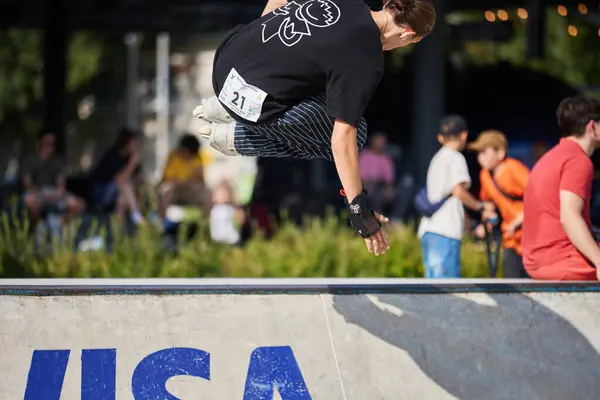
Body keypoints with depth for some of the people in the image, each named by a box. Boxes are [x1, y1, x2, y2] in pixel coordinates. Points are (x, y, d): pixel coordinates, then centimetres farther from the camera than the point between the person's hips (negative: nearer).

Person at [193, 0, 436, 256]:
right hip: (252, 106, -8)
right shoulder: (366, 60, -16)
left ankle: (227, 110, 21)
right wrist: (358, 208, -16)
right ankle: (237, 136, 4)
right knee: (354, 135, 6)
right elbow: (342, 139, -20)